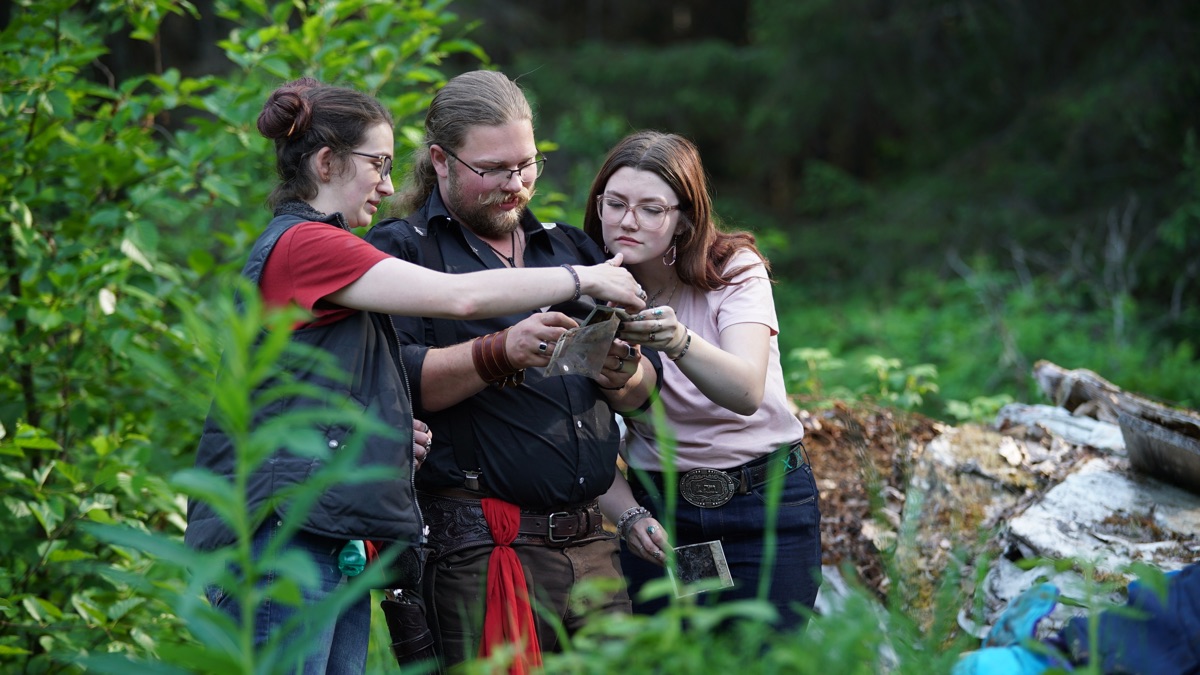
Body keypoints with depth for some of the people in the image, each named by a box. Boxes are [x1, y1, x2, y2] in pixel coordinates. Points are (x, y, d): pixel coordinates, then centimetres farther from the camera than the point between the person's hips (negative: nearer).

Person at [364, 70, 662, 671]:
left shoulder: (570, 248, 21)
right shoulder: (400, 250, 2)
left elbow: (641, 394, 18)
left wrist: (621, 373, -4)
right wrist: (500, 355, -23)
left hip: (590, 546, 6)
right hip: (478, 549, -6)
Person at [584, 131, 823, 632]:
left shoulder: (735, 271, -12)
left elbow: (747, 392, -31)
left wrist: (678, 341, -49)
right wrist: (628, 514, -18)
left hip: (767, 502, -2)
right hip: (656, 506, 2)